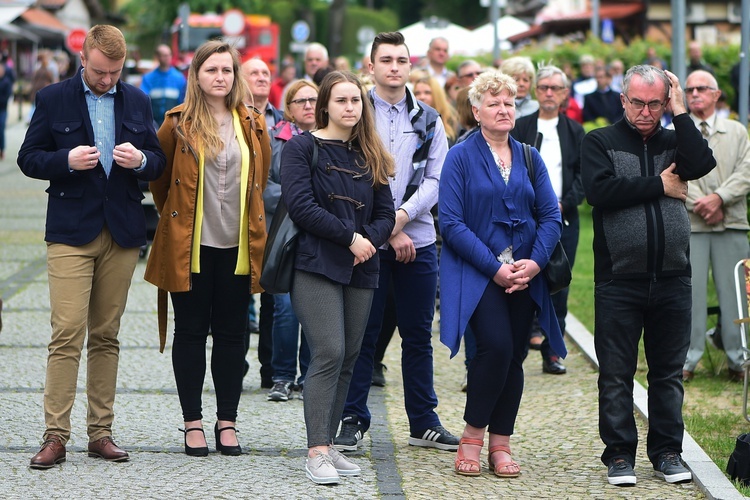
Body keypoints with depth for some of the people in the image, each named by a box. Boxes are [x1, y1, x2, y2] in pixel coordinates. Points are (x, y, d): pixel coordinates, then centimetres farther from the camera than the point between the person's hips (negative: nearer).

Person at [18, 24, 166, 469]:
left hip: (123, 232, 3)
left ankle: (101, 432, 12)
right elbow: (29, 158, 3)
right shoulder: (53, 99, 3)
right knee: (67, 334, -10)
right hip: (72, 232, -3)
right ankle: (56, 436, -8)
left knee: (106, 336, 7)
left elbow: (158, 161, 15)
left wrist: (141, 160, -8)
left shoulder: (137, 101, 12)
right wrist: (67, 161, -16)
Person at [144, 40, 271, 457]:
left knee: (232, 335, 5)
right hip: (190, 244, -2)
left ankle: (227, 422, 14)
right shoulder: (179, 124, -3)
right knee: (191, 333, 2)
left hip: (237, 245, 2)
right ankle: (193, 422, 10)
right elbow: (158, 176, 9)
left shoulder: (252, 125, 5)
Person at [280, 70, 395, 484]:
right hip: (316, 265, -6)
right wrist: (350, 237, -14)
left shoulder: (370, 156, 15)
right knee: (329, 354, -15)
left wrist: (369, 240, -9)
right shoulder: (302, 148, -1)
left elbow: (385, 213, 12)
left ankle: (328, 445, 11)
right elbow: (300, 205, -13)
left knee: (349, 357, 4)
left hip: (360, 270, 6)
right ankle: (317, 452, -14)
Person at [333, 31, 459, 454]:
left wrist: (402, 216, -13)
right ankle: (354, 420, 10)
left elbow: (436, 180, 2)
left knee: (419, 336, 9)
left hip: (418, 241, 3)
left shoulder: (428, 121, 10)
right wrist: (388, 230, -10)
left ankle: (424, 422, 16)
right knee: (362, 335, 1)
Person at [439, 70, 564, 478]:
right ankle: (472, 439, -5)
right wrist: (495, 267, -15)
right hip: (476, 273, -4)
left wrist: (534, 262, -11)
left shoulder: (529, 158, 12)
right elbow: (451, 223, -8)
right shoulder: (461, 157, -1)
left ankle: (501, 444, 11)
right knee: (496, 347, -19)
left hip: (525, 274, 4)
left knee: (514, 356, 2)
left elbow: (551, 216, 7)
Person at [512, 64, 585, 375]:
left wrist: (564, 203, -8)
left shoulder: (574, 131, 12)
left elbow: (583, 174, 7)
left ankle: (552, 352, 9)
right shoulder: (520, 128, 6)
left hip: (564, 218, 2)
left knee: (559, 287, 3)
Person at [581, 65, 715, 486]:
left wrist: (681, 111, -6)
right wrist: (658, 186, -8)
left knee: (669, 372, 8)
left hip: (672, 280, 3)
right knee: (616, 375, 2)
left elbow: (702, 164, -11)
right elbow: (599, 190, -15)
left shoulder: (674, 142, 11)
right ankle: (619, 454, 11)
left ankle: (667, 451, 17)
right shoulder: (600, 143, 3)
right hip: (618, 281, -2)